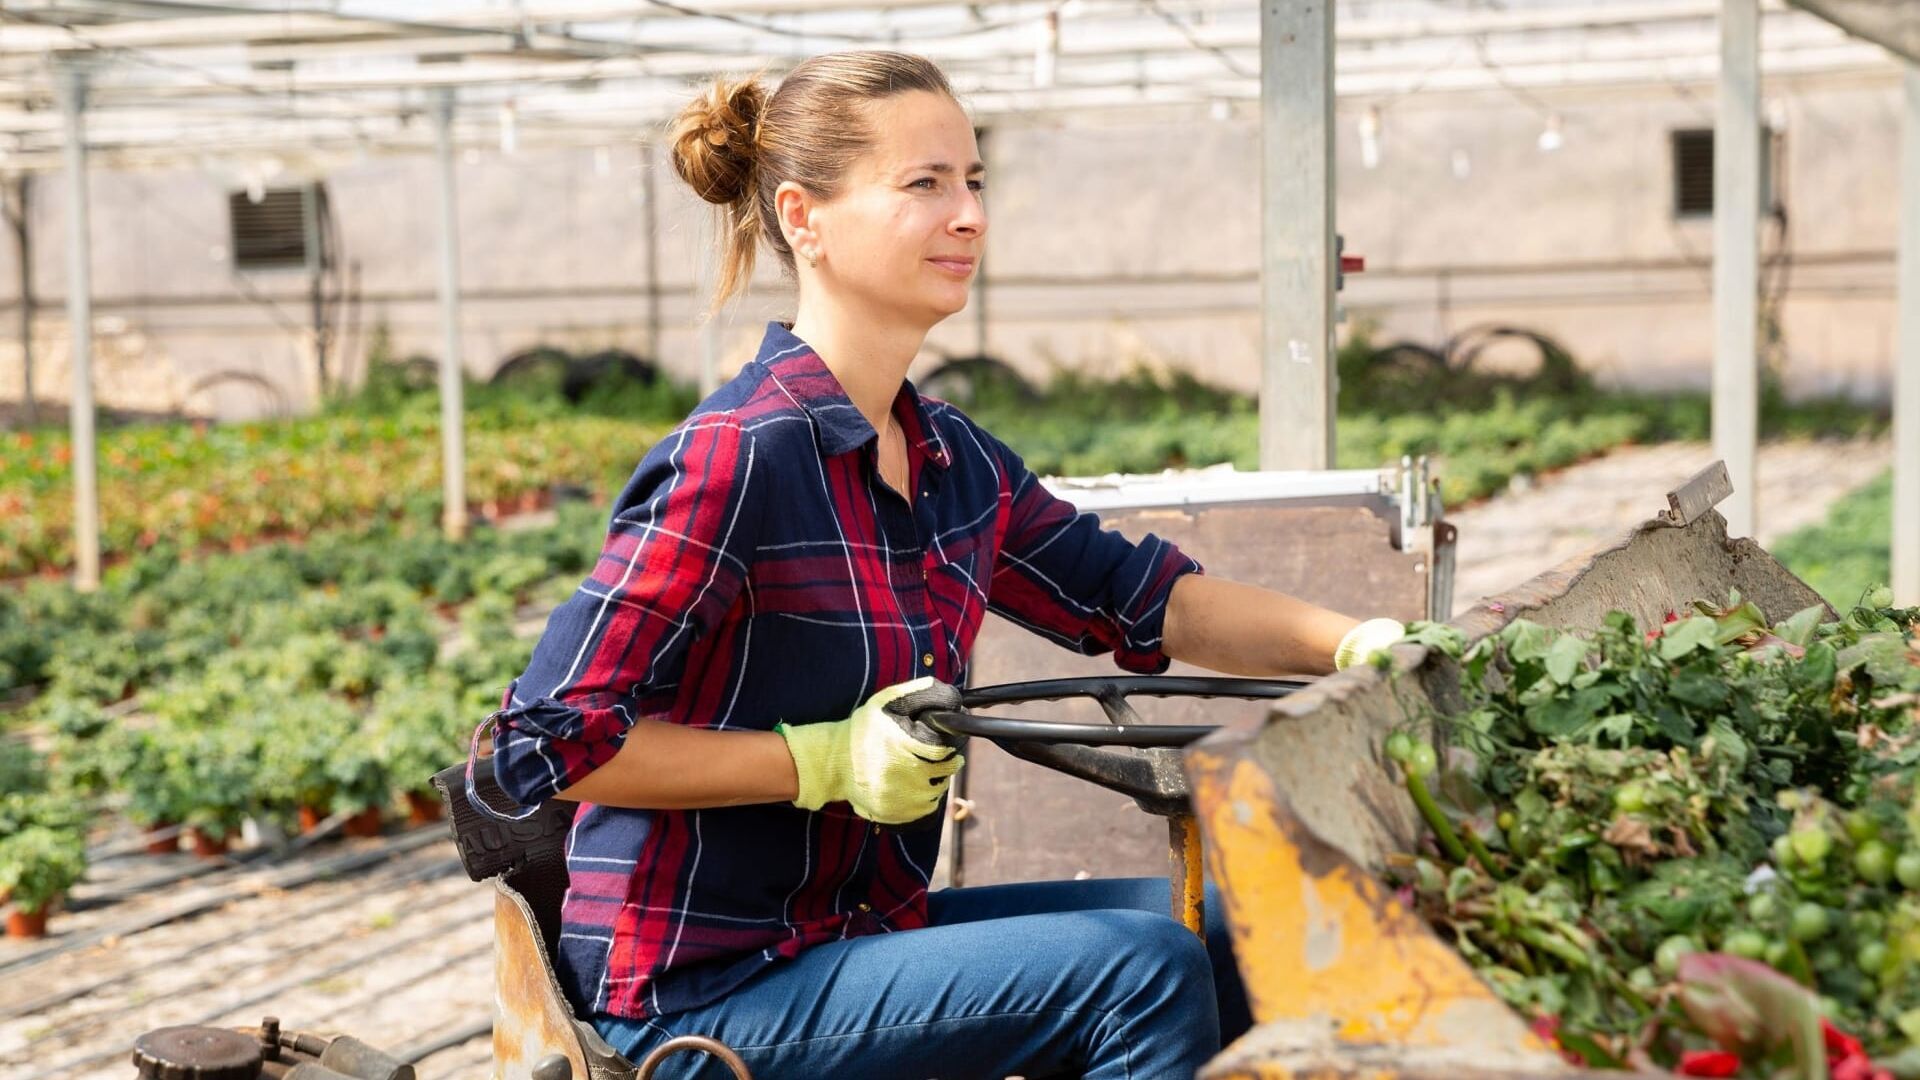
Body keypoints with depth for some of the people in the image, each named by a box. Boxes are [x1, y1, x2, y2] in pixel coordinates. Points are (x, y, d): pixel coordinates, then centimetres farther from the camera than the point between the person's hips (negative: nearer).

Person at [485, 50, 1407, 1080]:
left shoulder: (950, 456, 6)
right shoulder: (736, 456, -20)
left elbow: (1145, 599, 14)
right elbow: (548, 741, -21)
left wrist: (1356, 641, 0)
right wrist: (825, 762, -21)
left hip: (857, 926, 9)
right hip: (701, 986, -9)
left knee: (1212, 933, 5)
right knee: (1145, 968, -16)